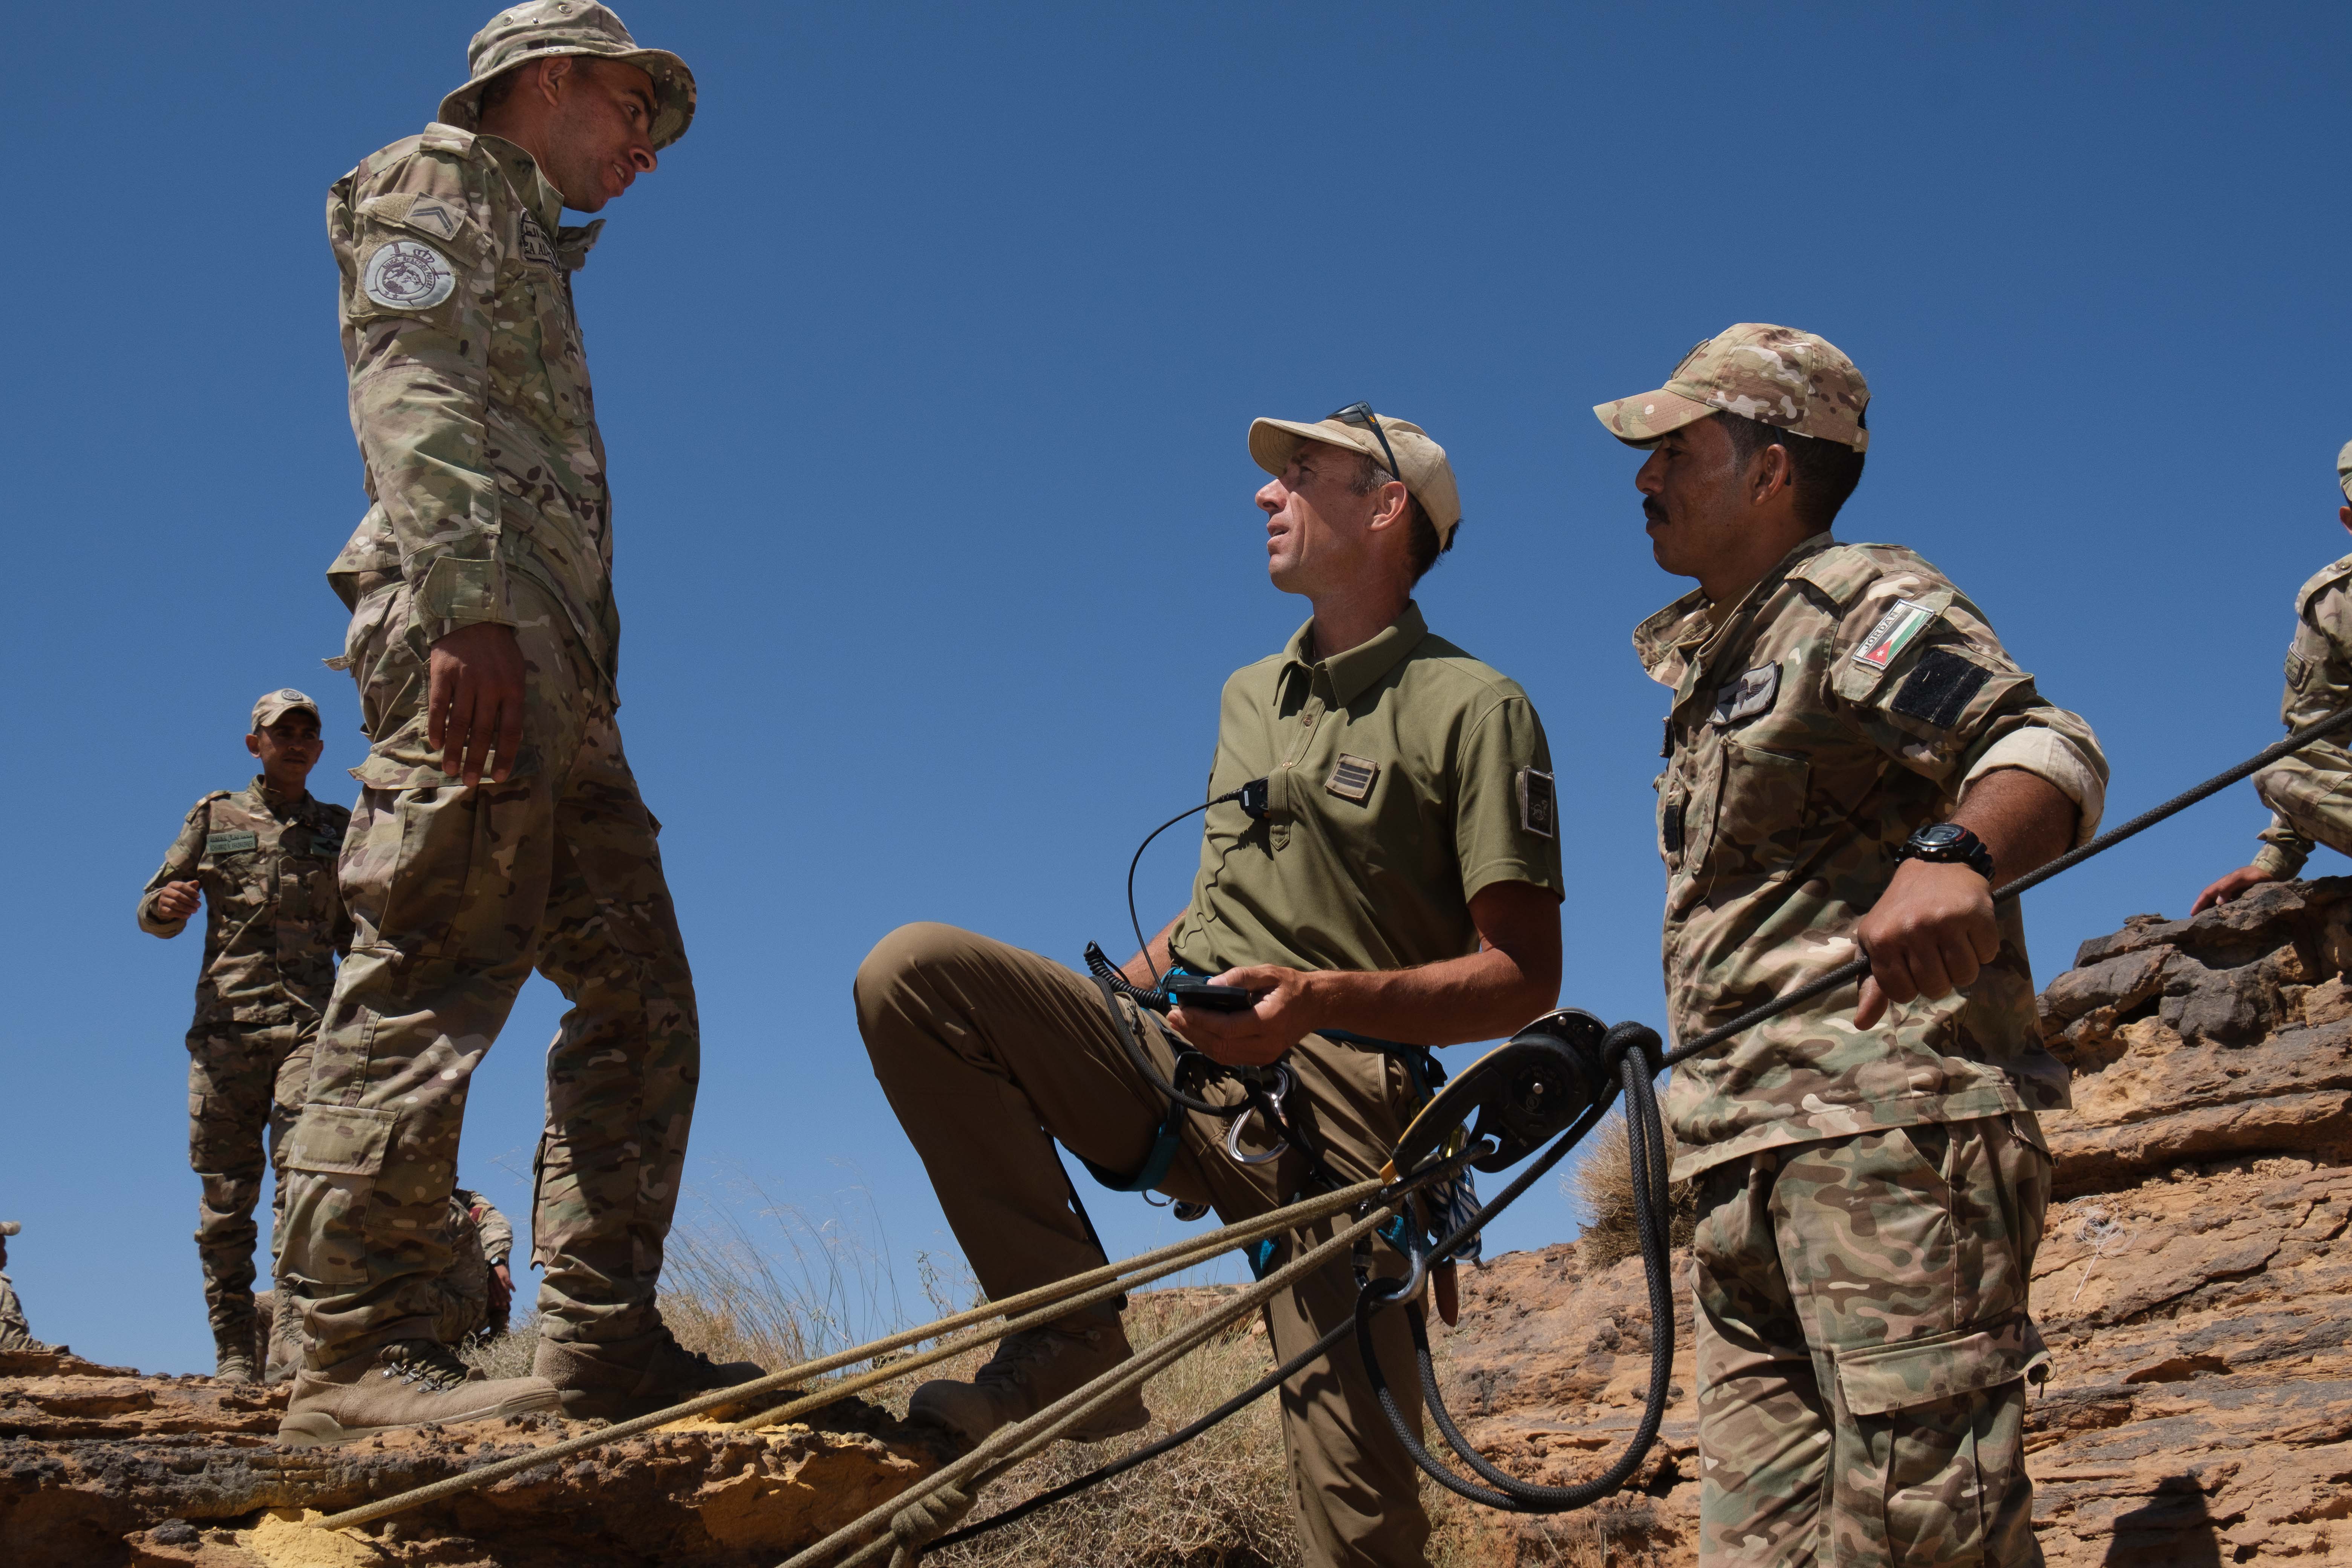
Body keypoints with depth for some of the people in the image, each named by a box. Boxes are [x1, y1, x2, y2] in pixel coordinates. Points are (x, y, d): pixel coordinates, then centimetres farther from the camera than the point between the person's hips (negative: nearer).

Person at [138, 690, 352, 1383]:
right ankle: (233, 1351, 7)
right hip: (228, 1021, 0)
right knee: (226, 1193, 1)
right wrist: (167, 905, -12)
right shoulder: (215, 818, 14)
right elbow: (153, 912, 12)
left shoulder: (338, 830, 17)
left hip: (311, 1020, 0)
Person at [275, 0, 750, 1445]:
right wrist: (467, 600, -24)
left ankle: (604, 1339, 3)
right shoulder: (437, 181, 7)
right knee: (434, 975, -16)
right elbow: (412, 393, -11)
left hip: (551, 664, 10)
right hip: (470, 632, -10)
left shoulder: (532, 248, 34)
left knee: (639, 997, 4)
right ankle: (357, 1352, -16)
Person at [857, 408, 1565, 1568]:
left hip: (1332, 1107, -6)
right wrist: (1100, 1012, 12)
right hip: (1176, 1052, 6)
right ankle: (1069, 1333, -14)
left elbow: (1524, 977, -9)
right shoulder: (1248, 694, 20)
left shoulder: (1474, 709, -3)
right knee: (914, 970, -15)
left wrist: (1319, 1000, -23)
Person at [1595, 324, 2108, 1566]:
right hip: (1749, 1157, 10)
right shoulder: (1707, 657, 27)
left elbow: (2048, 748, -18)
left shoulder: (1860, 602, -2)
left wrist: (1951, 854, -39)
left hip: (1890, 1128, -9)